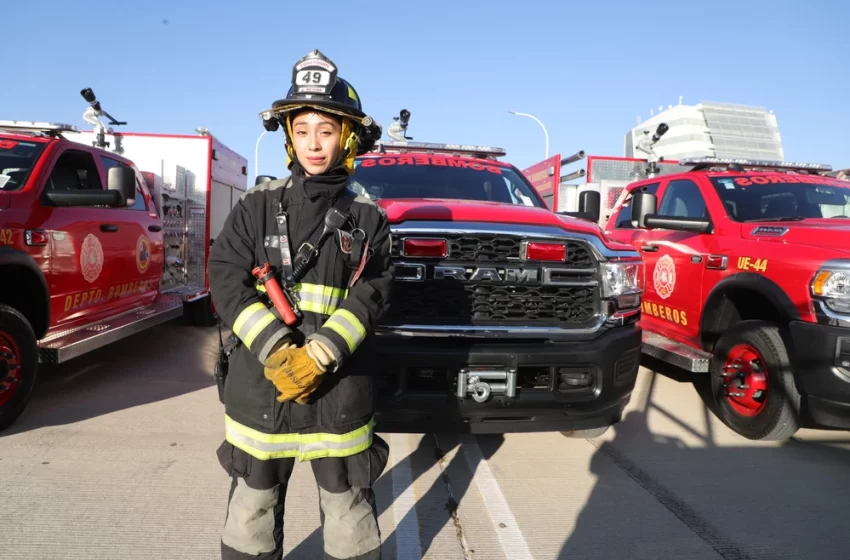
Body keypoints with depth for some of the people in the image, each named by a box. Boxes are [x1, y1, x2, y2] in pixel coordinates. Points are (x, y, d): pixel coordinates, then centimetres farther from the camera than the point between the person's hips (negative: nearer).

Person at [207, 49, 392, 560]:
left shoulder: (368, 218, 2)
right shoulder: (258, 206, 3)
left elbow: (372, 295, -7)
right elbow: (227, 280, -5)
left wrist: (319, 356, -19)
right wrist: (276, 350, -17)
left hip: (341, 387, -1)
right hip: (261, 380, 1)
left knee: (350, 509, 12)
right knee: (253, 507, 17)